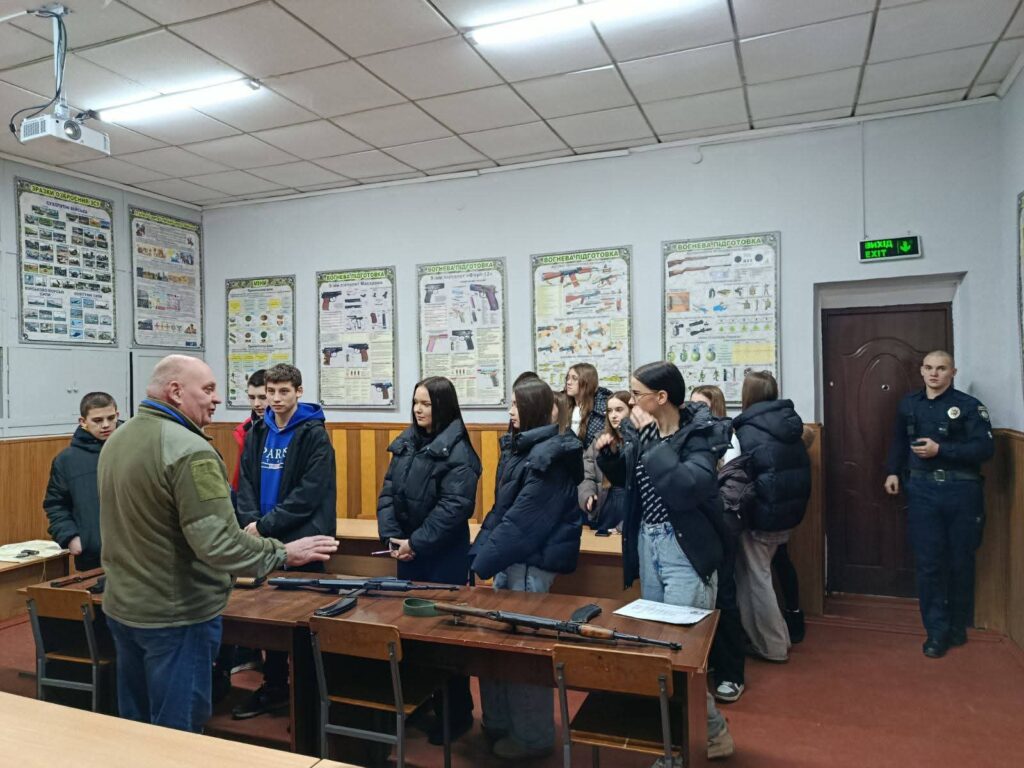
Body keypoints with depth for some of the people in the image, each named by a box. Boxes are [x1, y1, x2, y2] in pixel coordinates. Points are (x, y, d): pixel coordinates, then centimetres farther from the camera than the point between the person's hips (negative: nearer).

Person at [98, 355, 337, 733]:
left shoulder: (116, 439, 6)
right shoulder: (189, 450, -23)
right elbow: (218, 543, -29)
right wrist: (283, 553, -17)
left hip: (122, 607, 9)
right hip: (175, 615, -9)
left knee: (135, 727, 22)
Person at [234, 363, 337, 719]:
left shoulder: (314, 434, -10)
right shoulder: (258, 433, 9)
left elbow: (310, 493, -17)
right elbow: (246, 482, 7)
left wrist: (266, 525, -16)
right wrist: (251, 521, -10)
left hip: (301, 540, -6)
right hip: (265, 540, 6)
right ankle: (274, 687, 30)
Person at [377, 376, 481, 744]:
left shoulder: (456, 450, -15)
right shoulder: (405, 443, 6)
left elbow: (455, 506, -22)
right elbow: (388, 492, 4)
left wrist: (416, 543, -20)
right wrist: (391, 536, -8)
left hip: (443, 555, -7)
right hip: (407, 552, 7)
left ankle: (456, 713, 21)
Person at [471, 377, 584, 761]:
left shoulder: (549, 455, -18)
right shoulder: (518, 447, 11)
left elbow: (523, 520, -22)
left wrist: (482, 564, -19)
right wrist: (478, 550, 5)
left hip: (532, 561, -8)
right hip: (511, 557, 9)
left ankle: (533, 735, 20)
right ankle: (499, 723, 31)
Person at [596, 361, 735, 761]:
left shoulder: (701, 432, -16)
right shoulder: (641, 429, 1)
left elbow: (686, 488, -33)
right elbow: (626, 478, 16)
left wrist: (652, 438, -28)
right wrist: (608, 454, -4)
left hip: (684, 549, -7)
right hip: (647, 542, 7)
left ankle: (713, 733, 21)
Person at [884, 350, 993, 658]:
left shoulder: (969, 406, -4)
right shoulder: (909, 404, 8)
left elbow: (985, 448, -12)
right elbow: (899, 442, 19)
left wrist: (940, 450, -17)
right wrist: (894, 471, 10)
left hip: (961, 492, -2)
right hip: (922, 491, 2)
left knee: (960, 562, 10)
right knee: (928, 563, 1)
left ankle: (958, 626, 28)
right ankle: (937, 631, 12)